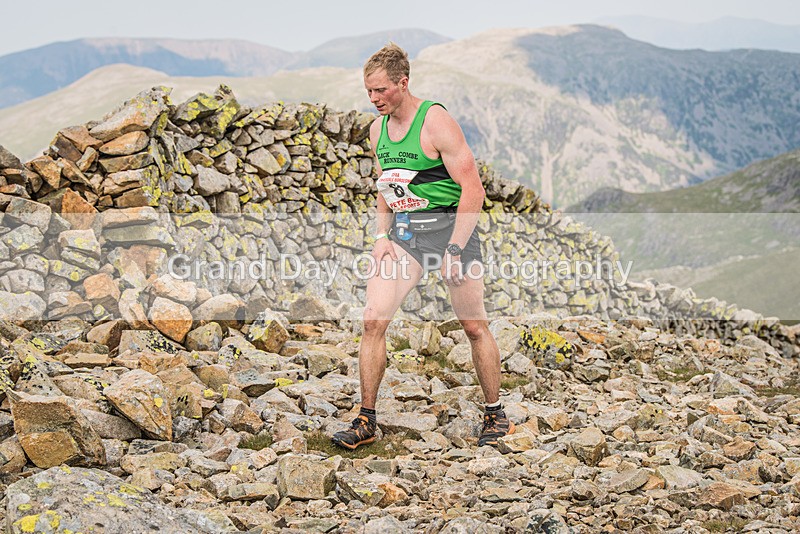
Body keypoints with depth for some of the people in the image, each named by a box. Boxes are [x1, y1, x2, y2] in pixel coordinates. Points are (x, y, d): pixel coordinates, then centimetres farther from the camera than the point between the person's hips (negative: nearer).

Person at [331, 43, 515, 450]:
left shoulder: (436, 122, -15)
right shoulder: (377, 130, 6)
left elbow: (473, 189, -17)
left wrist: (454, 250, -20)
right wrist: (382, 236, 6)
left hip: (450, 224, -6)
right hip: (403, 232, 6)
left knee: (474, 326, 2)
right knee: (373, 320, -7)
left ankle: (495, 415, 20)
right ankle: (366, 421, 2)